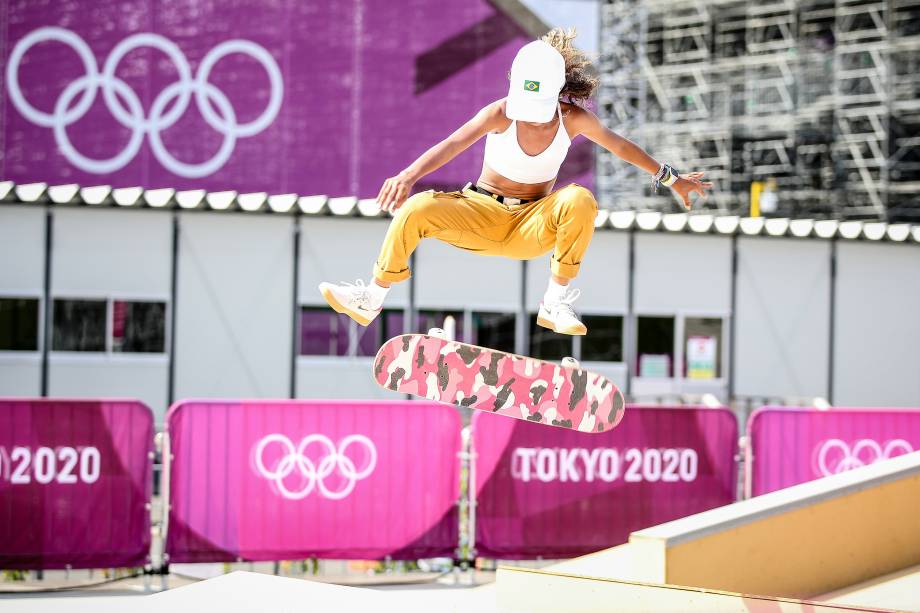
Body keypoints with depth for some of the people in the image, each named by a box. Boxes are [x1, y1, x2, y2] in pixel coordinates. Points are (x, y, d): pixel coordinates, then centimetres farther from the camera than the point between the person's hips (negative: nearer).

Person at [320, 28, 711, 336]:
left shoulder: (574, 118, -12)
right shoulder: (502, 113, -18)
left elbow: (621, 146, 4)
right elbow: (452, 145, -32)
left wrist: (672, 179, 14)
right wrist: (409, 175, -49)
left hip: (532, 227, 1)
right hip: (483, 213, -1)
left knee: (580, 200, -32)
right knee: (416, 209, -28)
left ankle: (556, 303, -20)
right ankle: (371, 300, -10)